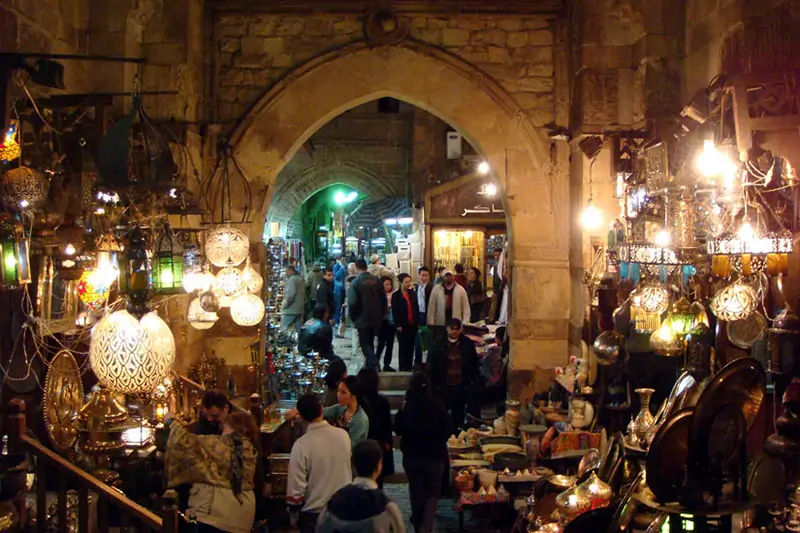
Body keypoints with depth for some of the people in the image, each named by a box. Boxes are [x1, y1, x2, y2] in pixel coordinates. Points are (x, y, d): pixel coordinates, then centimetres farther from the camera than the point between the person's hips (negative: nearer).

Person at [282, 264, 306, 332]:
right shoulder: (300, 279, 16)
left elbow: (291, 294, -21)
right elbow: (304, 294, 20)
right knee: (299, 330, 9)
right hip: (300, 309, 9)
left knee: (283, 329, -7)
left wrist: (285, 304, -11)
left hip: (291, 310, -9)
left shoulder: (292, 279, -12)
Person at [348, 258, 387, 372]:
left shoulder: (355, 282, -13)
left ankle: (375, 364, -15)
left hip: (363, 319, -5)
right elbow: (384, 300, 4)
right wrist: (381, 315, 14)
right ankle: (370, 365, 25)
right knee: (370, 342, 18)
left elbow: (352, 303, -15)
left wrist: (354, 319, -2)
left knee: (365, 343, 1)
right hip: (376, 319, 5)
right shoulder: (377, 281, 1)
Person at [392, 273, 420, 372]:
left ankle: (409, 366, 15)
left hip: (413, 325, 4)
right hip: (402, 326, -4)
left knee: (411, 347, 7)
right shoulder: (396, 296, -5)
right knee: (403, 347, 1)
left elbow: (416, 308, 10)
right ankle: (403, 368, 8)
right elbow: (394, 312, -7)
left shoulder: (413, 293, 8)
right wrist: (398, 325, -11)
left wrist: (418, 323, 6)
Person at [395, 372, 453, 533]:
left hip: (412, 455, 2)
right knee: (433, 492, 10)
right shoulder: (438, 408, -18)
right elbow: (448, 430, -8)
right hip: (434, 455, -2)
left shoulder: (406, 408, -16)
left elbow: (398, 430, -4)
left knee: (416, 491, 20)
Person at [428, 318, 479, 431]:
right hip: (443, 387, -1)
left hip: (461, 387, 1)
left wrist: (472, 381, 5)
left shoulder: (468, 344, 0)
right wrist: (433, 383, -4)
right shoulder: (438, 344, -4)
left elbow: (474, 364, 8)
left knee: (458, 413, 10)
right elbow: (431, 365, -1)